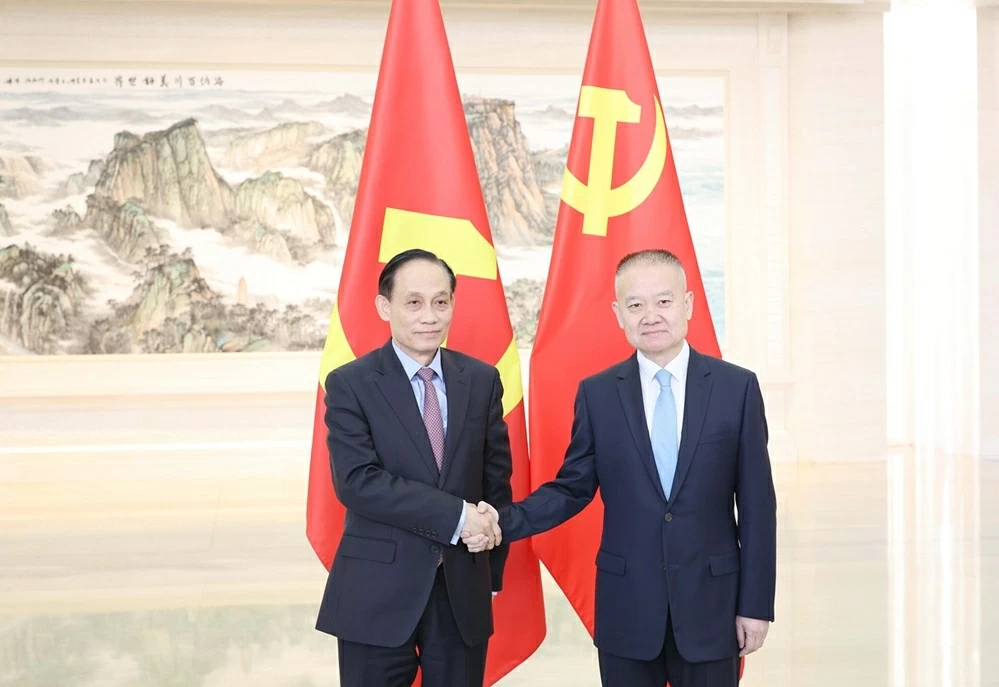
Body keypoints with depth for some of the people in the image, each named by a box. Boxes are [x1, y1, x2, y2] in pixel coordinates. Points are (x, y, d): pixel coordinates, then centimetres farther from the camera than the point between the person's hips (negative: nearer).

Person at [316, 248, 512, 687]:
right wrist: (455, 515, -20)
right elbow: (355, 481, -17)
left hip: (464, 591, 3)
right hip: (378, 593, -3)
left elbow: (496, 478, 10)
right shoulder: (350, 384, -6)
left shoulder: (482, 380, 5)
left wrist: (492, 570, 9)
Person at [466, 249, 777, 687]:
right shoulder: (596, 393, 1)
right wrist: (504, 521, -12)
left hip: (711, 601, -1)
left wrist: (756, 602, -1)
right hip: (625, 606, 1)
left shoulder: (737, 387, -3)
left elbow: (756, 502, -1)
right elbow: (573, 488, 5)